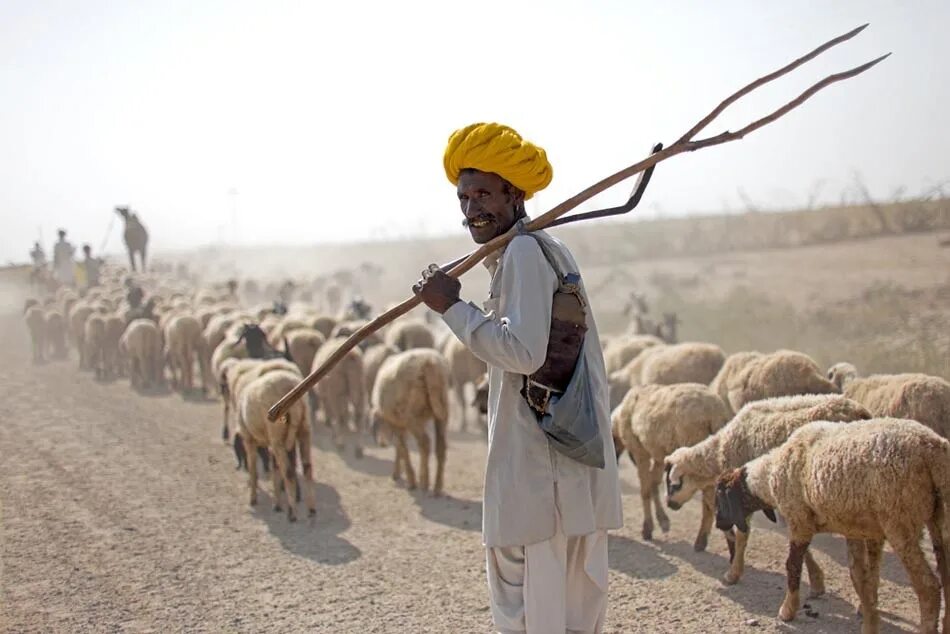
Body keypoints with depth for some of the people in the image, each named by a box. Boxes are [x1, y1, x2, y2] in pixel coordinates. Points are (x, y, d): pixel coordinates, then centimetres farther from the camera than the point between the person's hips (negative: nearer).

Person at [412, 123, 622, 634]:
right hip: (576, 456, 11)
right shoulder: (546, 247, 18)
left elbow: (524, 352, -22)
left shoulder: (523, 251, -14)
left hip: (536, 468, -11)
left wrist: (453, 307, -17)